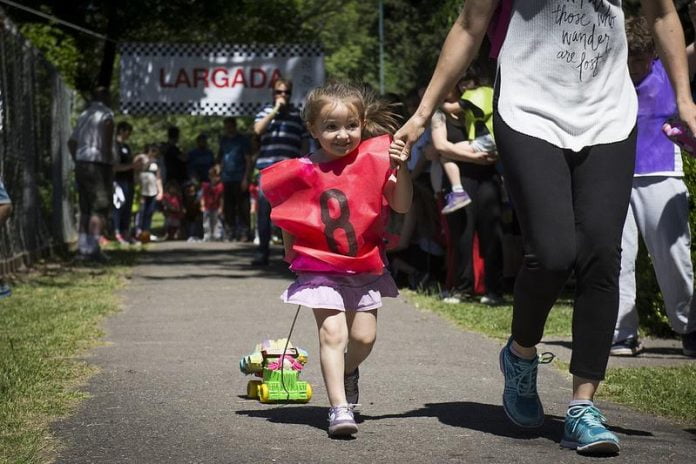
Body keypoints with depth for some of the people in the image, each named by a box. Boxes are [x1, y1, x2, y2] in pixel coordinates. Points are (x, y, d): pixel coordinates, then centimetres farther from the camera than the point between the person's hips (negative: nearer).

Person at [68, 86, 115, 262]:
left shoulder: (84, 115, 17)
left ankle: (82, 247, 12)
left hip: (81, 164, 8)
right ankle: (93, 248, -15)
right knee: (99, 209, -8)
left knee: (85, 209, 12)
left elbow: (71, 142, 18)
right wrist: (110, 164, -9)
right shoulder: (106, 114, -5)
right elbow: (107, 142, -15)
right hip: (98, 164, -8)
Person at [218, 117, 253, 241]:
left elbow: (248, 161, -3)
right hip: (227, 179, 5)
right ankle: (231, 232, 11)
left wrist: (246, 178, -11)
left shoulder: (243, 140, 1)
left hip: (240, 179, -5)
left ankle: (245, 233, -6)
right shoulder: (223, 140, 16)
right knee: (229, 207, 6)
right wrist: (220, 172, 7)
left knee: (242, 207, -7)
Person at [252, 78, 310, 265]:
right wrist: (275, 110, -8)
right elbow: (258, 129, -7)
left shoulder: (298, 114, 12)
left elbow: (305, 142, 12)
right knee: (264, 209, -3)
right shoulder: (266, 111, 13)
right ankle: (263, 250, 1)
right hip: (268, 167, 0)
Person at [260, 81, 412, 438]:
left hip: (365, 267, 2)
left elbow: (401, 205, -8)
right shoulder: (304, 172, -5)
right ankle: (339, 407, -12)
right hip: (320, 268, -2)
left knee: (363, 336, 6)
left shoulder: (373, 160, -4)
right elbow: (288, 220, 9)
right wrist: (290, 250, 1)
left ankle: (347, 373, 39)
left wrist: (400, 168, -21)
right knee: (332, 333, -13)